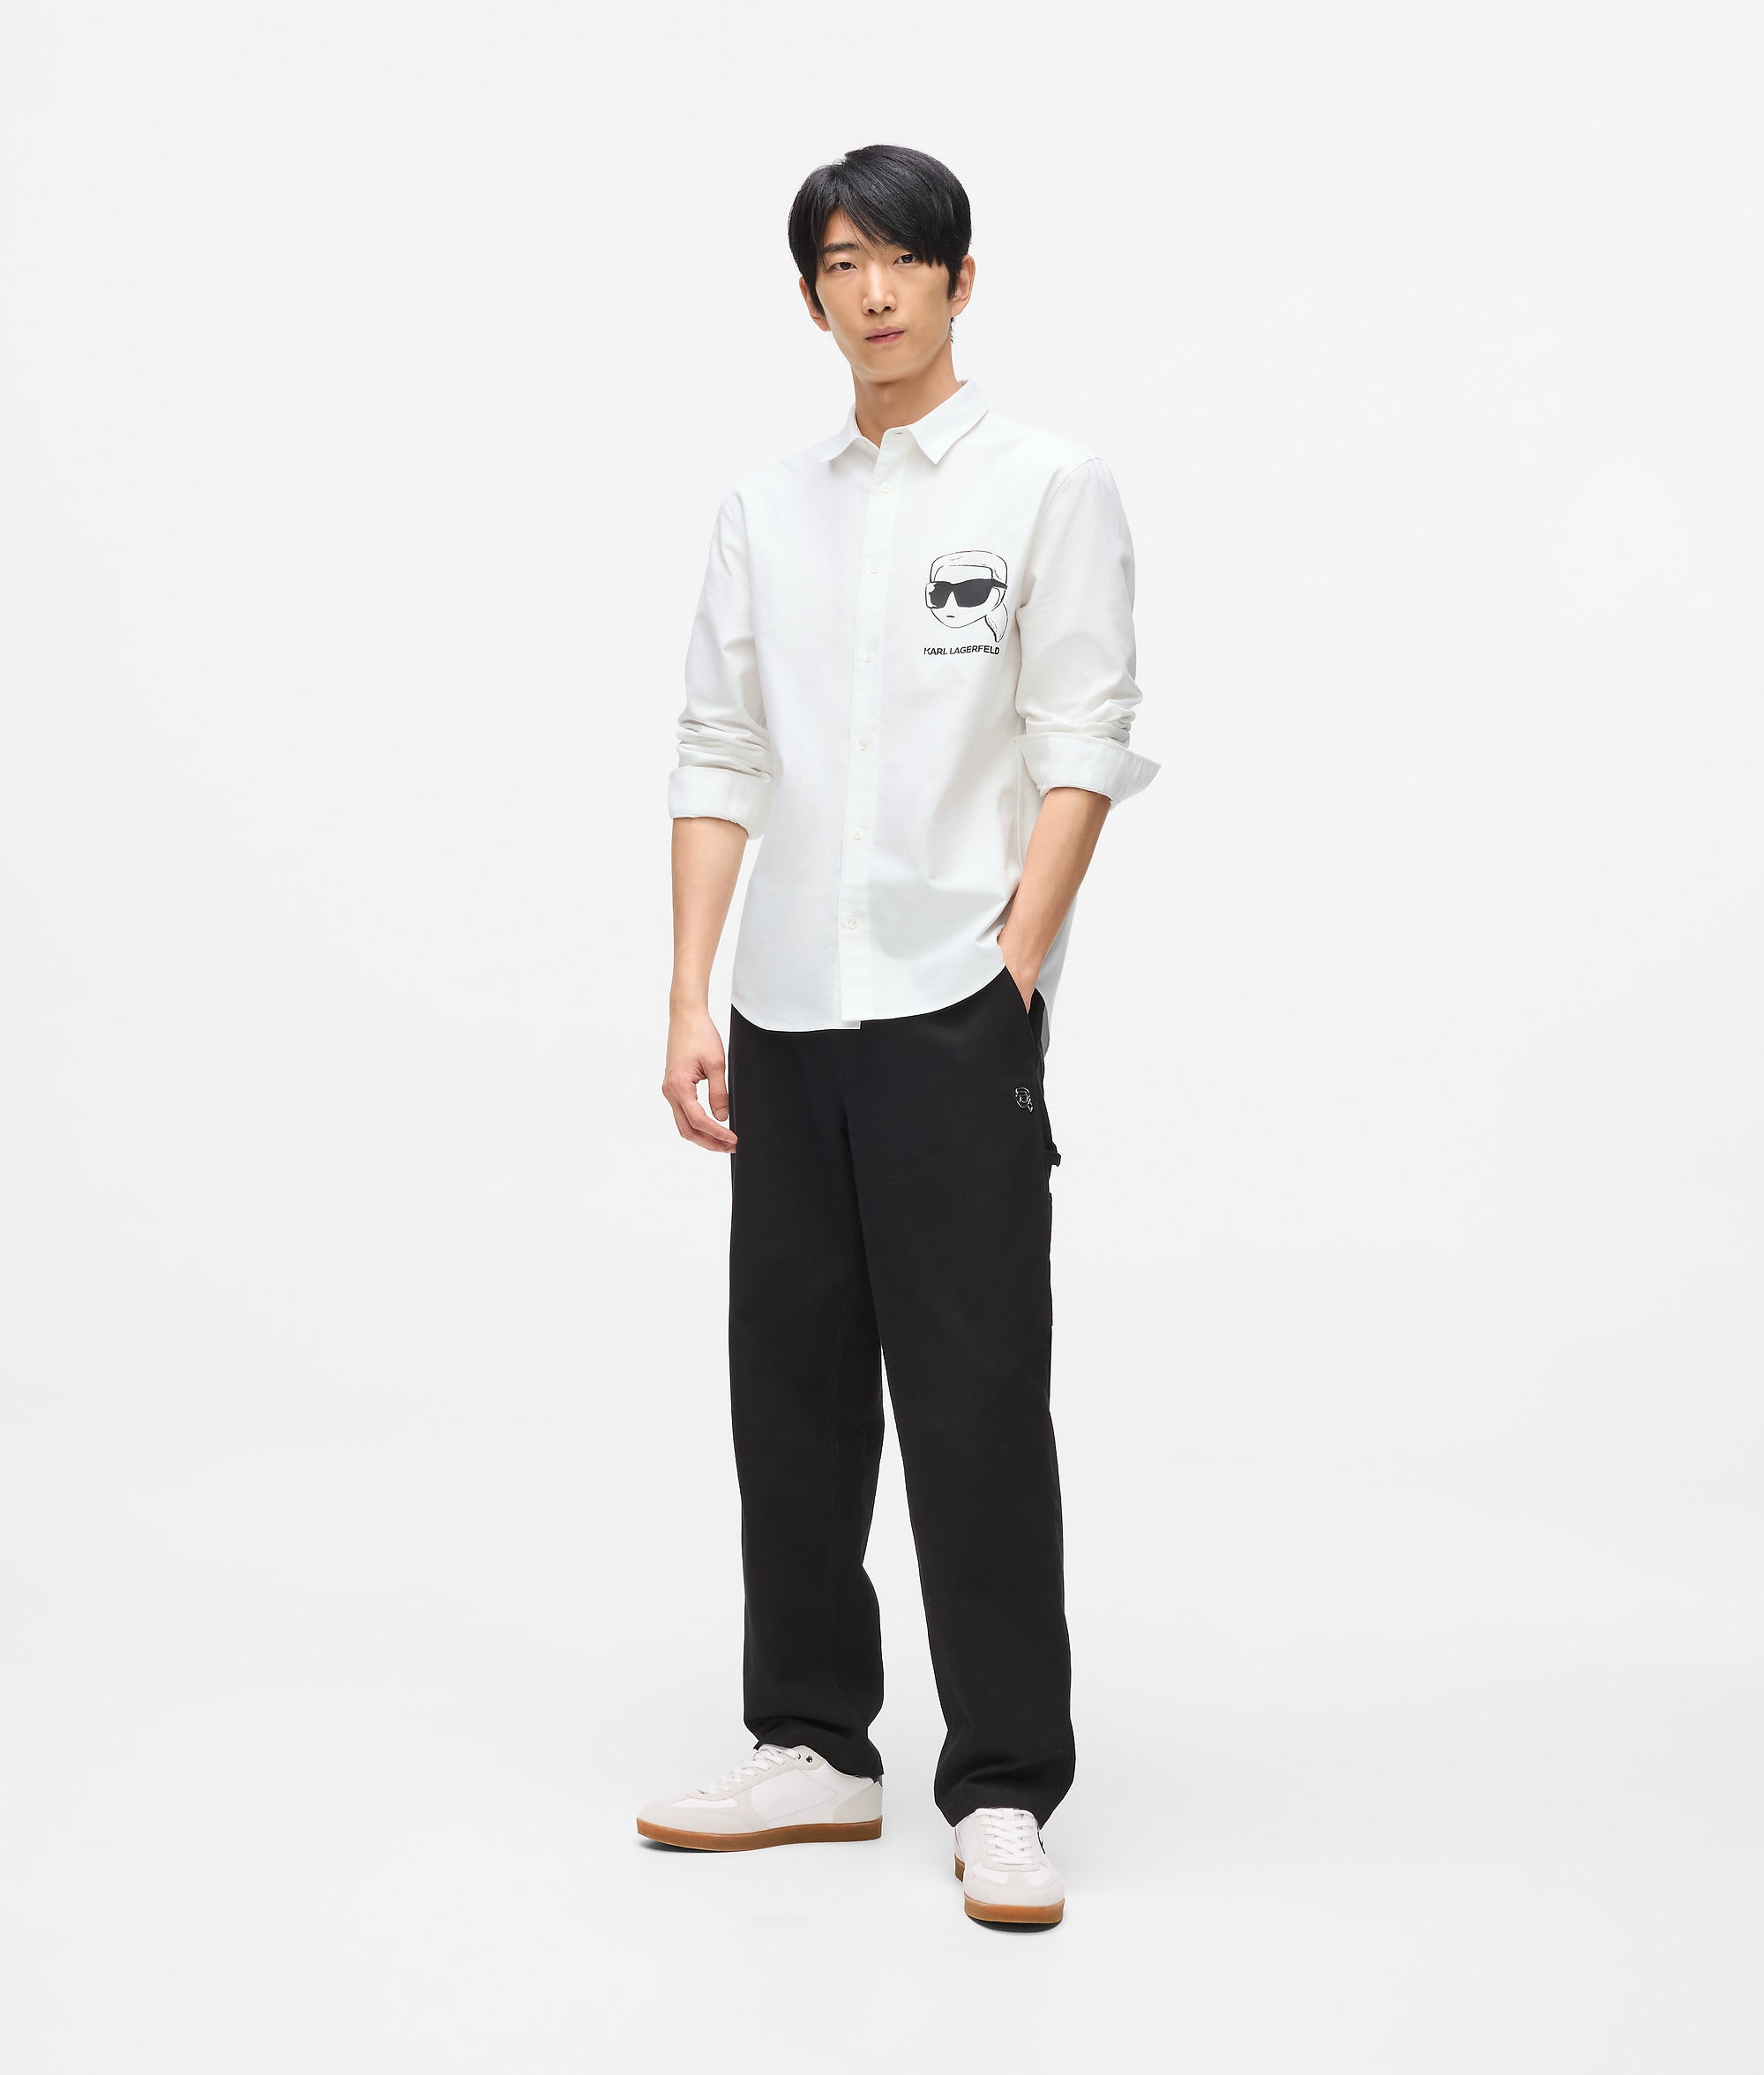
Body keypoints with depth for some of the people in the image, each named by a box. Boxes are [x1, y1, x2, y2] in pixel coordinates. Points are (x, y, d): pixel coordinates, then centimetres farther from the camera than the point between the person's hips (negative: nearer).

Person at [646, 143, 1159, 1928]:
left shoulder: (1049, 488, 2)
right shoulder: (766, 511, 14)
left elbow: (1080, 753, -4)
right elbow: (718, 763, 10)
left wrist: (1009, 970, -13)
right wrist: (690, 1002, 3)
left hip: (954, 1007, -5)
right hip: (788, 1011, 5)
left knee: (974, 1406, -4)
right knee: (792, 1394, 10)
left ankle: (1002, 1794, 5)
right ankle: (813, 1745, 23)